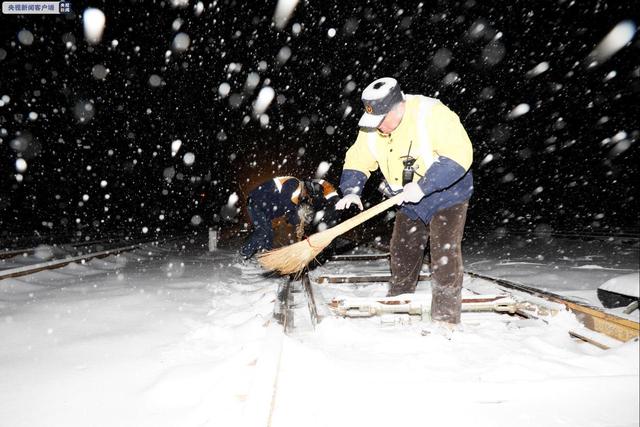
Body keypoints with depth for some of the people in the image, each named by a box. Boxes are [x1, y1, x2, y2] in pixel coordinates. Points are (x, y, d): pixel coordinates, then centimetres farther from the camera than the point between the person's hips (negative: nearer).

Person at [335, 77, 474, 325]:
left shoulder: (432, 114, -27)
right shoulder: (371, 129, -10)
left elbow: (460, 155, -32)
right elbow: (357, 161, -1)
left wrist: (423, 186, -36)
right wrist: (351, 191, -19)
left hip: (447, 195, -5)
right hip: (410, 204, 6)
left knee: (445, 255, -14)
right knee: (402, 254, 11)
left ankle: (446, 320, -1)